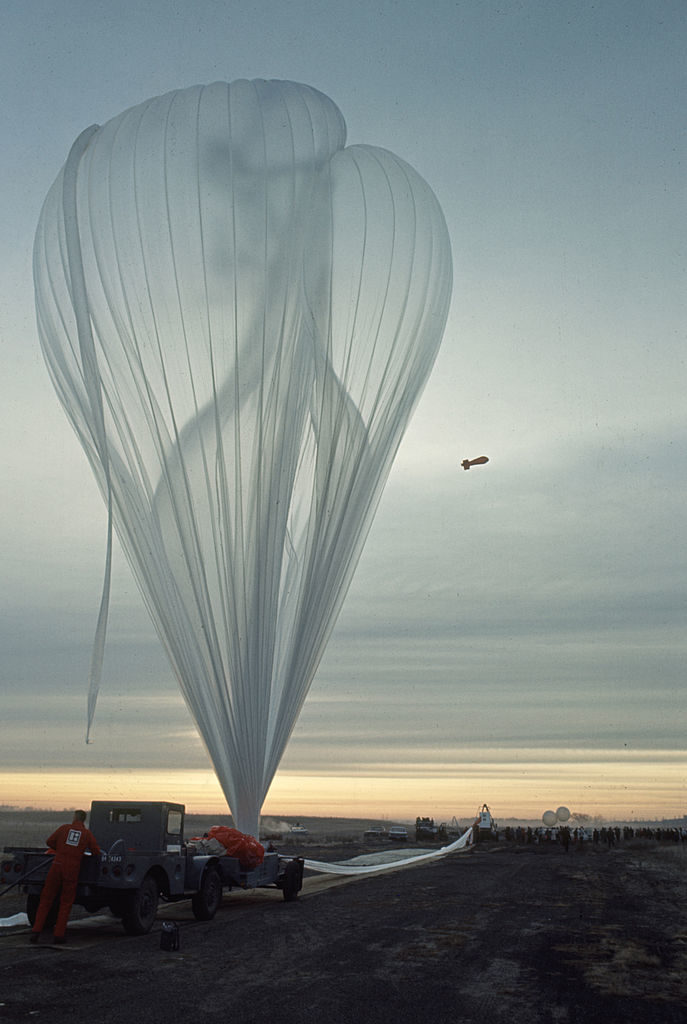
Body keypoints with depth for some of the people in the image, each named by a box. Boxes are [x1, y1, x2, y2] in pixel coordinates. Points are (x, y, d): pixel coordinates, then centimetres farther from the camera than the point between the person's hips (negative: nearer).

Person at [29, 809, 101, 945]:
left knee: (46, 901, 10)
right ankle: (58, 934, 3)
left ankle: (36, 932, 3)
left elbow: (49, 842, 14)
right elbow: (97, 852, 4)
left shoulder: (64, 828, 7)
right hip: (72, 871, -1)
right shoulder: (87, 834, 4)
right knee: (66, 904, 9)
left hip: (57, 867, 1)